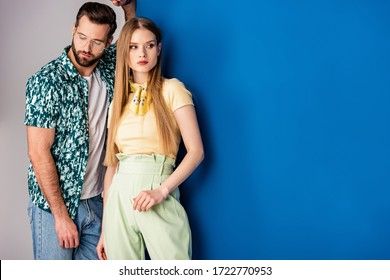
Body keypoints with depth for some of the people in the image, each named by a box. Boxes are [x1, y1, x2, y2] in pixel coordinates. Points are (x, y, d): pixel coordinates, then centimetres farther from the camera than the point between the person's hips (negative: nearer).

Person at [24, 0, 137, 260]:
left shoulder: (108, 67, 1)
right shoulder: (46, 81, -15)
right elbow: (39, 154, -17)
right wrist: (61, 216, -16)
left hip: (96, 201, 5)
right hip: (54, 204, -5)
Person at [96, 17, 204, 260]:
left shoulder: (172, 89, 2)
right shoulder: (119, 100, 15)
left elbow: (196, 151, -5)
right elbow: (111, 164, 14)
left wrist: (161, 191, -17)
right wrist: (105, 228, 12)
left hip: (159, 201, -4)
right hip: (119, 195, 4)